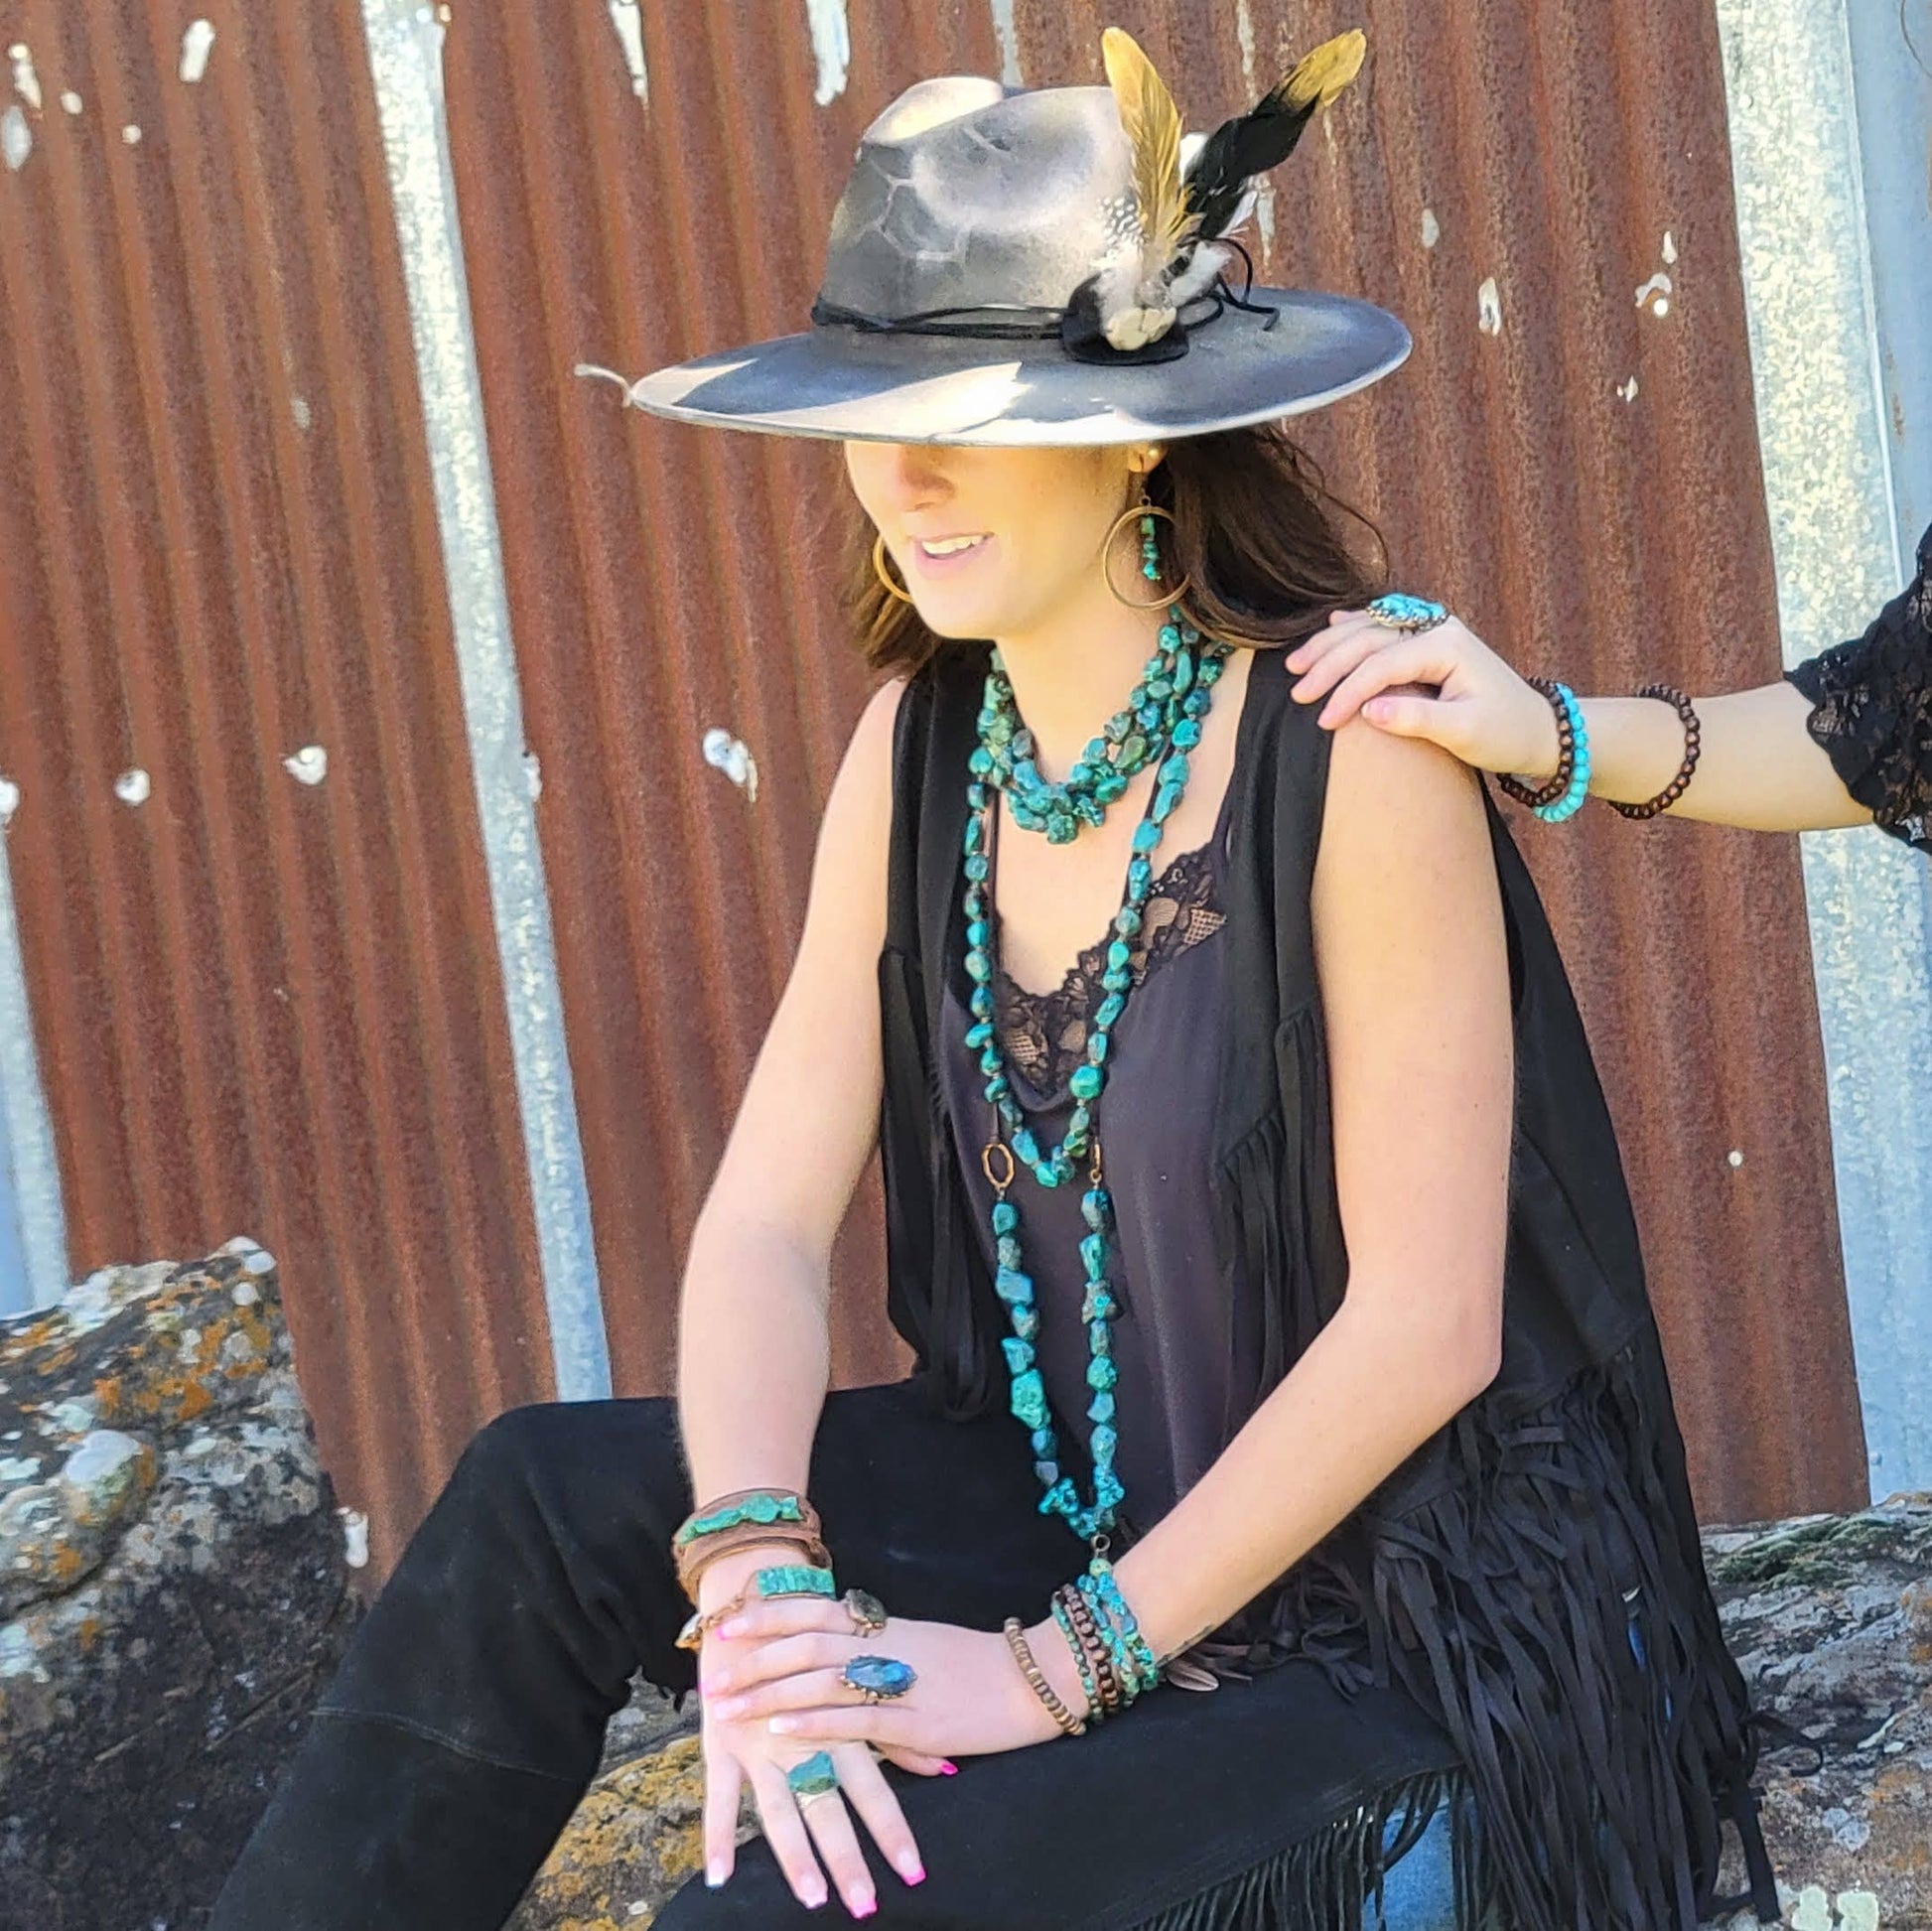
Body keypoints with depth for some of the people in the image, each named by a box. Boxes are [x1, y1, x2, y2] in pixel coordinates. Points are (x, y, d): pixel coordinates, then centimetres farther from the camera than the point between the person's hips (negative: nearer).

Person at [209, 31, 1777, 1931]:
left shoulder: (1350, 745, -20)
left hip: (1399, 1626, -6)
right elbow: (765, 1218, -3)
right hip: (1071, 1511, 7)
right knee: (542, 1502, -11)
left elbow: (1425, 1322, -20)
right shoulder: (923, 744, 0)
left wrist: (1059, 1665, -20)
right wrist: (758, 1577, -21)